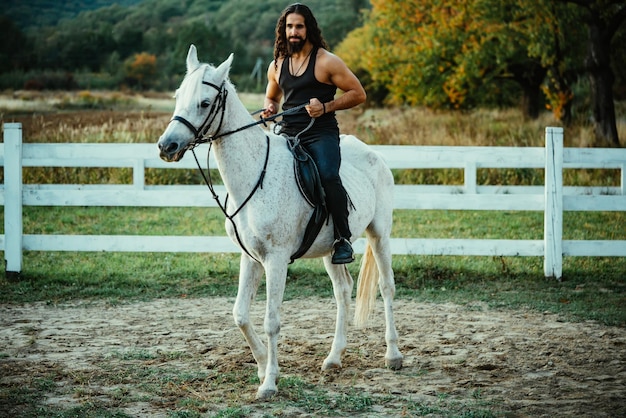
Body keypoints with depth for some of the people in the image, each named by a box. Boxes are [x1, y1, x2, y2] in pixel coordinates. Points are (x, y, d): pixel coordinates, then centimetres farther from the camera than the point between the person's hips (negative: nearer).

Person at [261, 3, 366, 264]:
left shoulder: (326, 62, -2)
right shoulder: (277, 66, 15)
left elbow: (358, 94, -2)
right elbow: (272, 97, 32)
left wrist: (326, 107, -15)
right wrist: (269, 108, 7)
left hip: (321, 133, -6)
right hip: (287, 134, 6)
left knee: (328, 176, -31)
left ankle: (343, 239, -18)